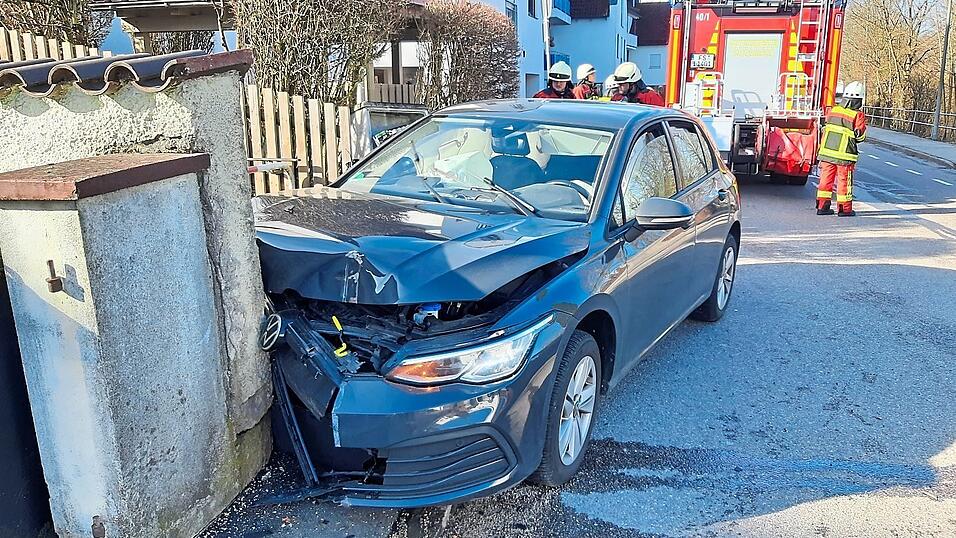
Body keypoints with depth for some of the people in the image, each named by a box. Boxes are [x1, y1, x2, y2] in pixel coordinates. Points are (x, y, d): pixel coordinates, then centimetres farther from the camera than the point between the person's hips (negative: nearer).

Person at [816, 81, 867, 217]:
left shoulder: (832, 110, 3)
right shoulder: (858, 115, -11)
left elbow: (825, 127, 13)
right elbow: (860, 136, -7)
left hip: (827, 151, 4)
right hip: (845, 156, -4)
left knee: (826, 177, 11)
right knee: (844, 180, 5)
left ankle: (822, 206, 13)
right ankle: (844, 209, 12)